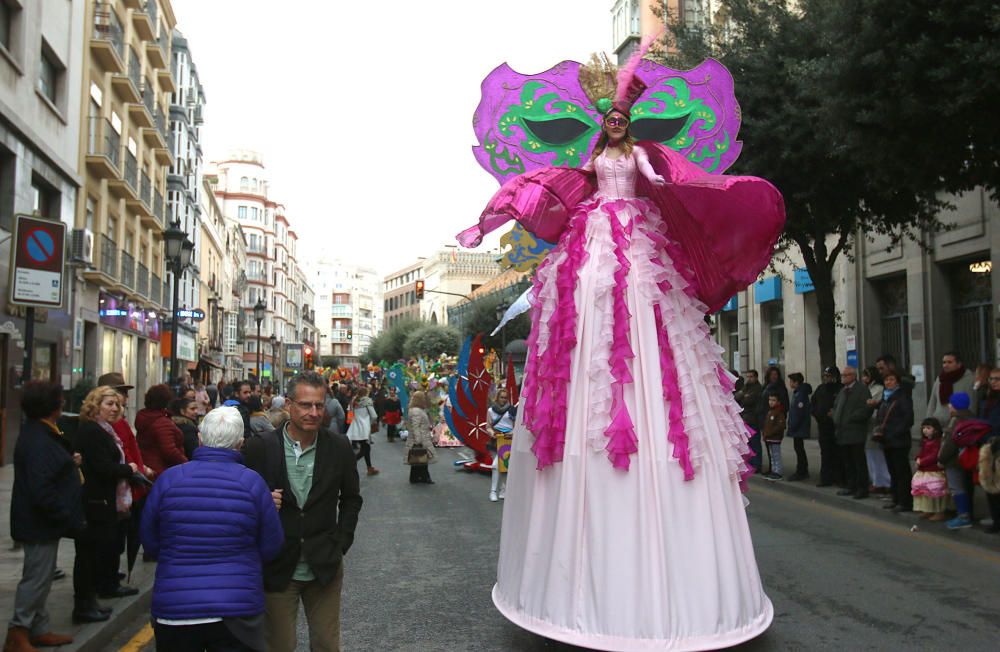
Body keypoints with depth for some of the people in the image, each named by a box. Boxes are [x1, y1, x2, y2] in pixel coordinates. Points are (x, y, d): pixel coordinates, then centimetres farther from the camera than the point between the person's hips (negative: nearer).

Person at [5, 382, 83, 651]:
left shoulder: (39, 433, 9)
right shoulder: (38, 442, -24)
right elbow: (42, 492, -28)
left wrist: (69, 462, 0)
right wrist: (70, 519, -21)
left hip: (44, 520, 11)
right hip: (40, 524, -11)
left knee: (40, 577, 18)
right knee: (36, 578, 0)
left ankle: (40, 629, 29)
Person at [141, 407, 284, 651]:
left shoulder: (168, 479, -6)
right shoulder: (253, 482, -9)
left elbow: (150, 543, 6)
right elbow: (271, 547, -1)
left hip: (174, 612, 2)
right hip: (237, 610, -1)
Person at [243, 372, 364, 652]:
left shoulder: (339, 447, -4)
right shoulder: (260, 447, -9)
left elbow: (351, 499, 9)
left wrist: (341, 542, 2)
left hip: (324, 566, 1)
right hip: (277, 566, -1)